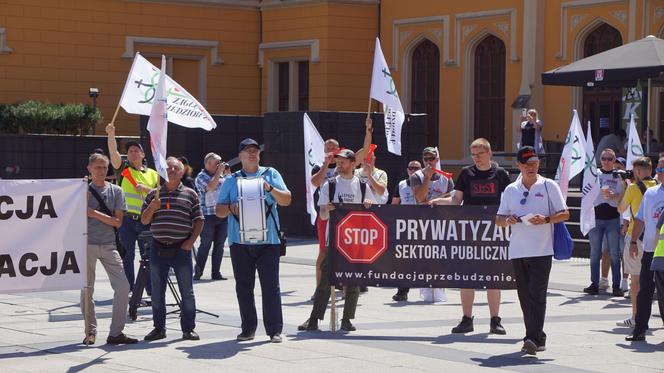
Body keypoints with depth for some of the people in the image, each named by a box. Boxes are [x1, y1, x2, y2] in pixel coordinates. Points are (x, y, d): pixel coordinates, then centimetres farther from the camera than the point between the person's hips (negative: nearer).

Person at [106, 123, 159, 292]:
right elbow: (113, 151, -8)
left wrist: (147, 189, -5)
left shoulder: (152, 174, 15)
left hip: (146, 220, 2)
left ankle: (151, 289, 10)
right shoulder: (123, 168, 7)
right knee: (127, 256, 1)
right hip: (126, 219, -2)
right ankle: (127, 289, 6)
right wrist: (111, 134, -22)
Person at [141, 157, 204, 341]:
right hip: (158, 248, 2)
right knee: (157, 291, 6)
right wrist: (152, 207, -9)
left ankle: (188, 329, 9)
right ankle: (159, 328, 15)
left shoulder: (190, 194, 4)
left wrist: (191, 240, -6)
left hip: (181, 249, -2)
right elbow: (144, 220, 9)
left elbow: (198, 220, 5)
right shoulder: (154, 194, 8)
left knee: (187, 291, 1)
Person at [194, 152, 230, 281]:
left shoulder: (221, 176, 15)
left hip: (223, 215, 6)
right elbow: (210, 186, -20)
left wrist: (228, 173, 6)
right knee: (205, 245, -5)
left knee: (219, 245, 6)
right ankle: (197, 273, 0)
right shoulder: (201, 176, -3)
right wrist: (219, 172, -11)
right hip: (208, 216, -6)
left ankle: (216, 272, 11)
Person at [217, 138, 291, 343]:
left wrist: (270, 188, -16)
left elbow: (286, 200, 1)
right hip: (239, 242, 2)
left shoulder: (270, 174, 10)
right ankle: (248, 329, 12)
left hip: (268, 240, -2)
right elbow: (219, 211, 11)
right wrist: (230, 208, -11)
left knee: (271, 286, -4)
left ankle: (275, 330, -1)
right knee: (244, 287, 5)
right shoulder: (231, 180, 14)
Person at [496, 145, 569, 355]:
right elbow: (498, 219, 15)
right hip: (518, 250, 4)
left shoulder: (549, 186, 3)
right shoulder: (510, 190, 13)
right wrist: (508, 220, -8)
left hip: (541, 251, -4)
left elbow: (565, 214, 2)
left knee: (536, 295, -13)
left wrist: (546, 219, -15)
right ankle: (537, 338, 17)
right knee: (525, 297, 7)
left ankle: (533, 339, -19)